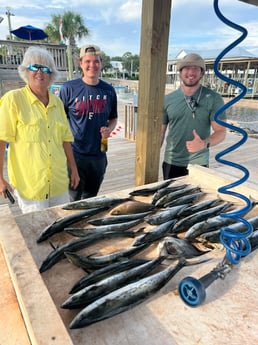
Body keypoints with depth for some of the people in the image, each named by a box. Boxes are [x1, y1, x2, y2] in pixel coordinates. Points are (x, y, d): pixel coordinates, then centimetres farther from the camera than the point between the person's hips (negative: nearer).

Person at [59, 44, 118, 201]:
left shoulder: (108, 90, 4)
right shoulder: (69, 88, -6)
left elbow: (113, 118, 16)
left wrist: (109, 129, -6)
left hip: (99, 155, 4)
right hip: (74, 154, -3)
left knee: (90, 199, 20)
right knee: (72, 201, 4)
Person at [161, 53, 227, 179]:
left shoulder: (213, 99, -4)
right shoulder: (167, 99, 3)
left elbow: (221, 131, -6)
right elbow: (160, 132, 6)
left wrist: (205, 143, -26)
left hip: (198, 163, -2)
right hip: (171, 163, 2)